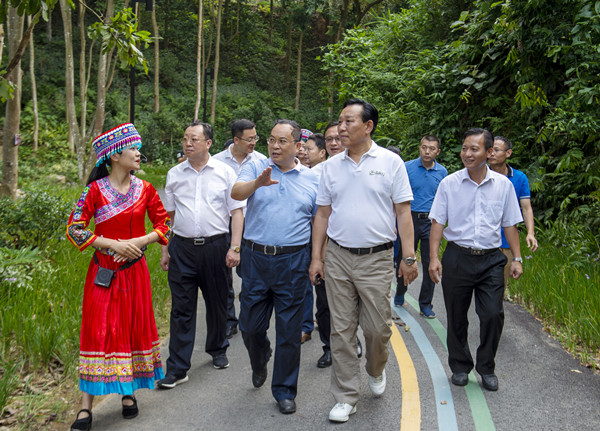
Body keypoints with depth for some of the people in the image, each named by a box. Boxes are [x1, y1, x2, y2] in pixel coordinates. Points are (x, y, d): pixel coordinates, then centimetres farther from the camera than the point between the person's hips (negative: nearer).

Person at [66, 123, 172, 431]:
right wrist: (113, 244, -17)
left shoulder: (144, 189, 2)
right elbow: (74, 230, -9)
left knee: (134, 329, 9)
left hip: (134, 270, 3)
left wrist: (139, 242, -10)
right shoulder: (95, 189, -7)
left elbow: (164, 225, 6)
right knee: (99, 332, -2)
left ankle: (128, 392, 26)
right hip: (103, 272, -3)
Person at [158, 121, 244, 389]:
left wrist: (234, 247, -8)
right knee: (181, 309, -1)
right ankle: (177, 369, 4)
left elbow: (236, 211, 1)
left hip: (215, 246, -1)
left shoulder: (225, 172, 2)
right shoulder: (174, 174, 9)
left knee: (216, 303, 12)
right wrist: (165, 250, 9)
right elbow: (168, 214, 13)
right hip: (182, 247, 1)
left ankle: (218, 350, 35)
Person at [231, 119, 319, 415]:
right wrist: (257, 183, -36)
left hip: (293, 261, 0)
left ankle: (284, 391, 22)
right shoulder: (256, 168, 4)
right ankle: (259, 363, 43)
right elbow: (236, 193, -16)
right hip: (255, 257, 1)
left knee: (289, 330, 5)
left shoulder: (312, 179, 7)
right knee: (250, 325, 10)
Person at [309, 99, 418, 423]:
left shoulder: (390, 162, -1)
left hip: (377, 259, -2)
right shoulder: (331, 166, 8)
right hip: (338, 257, 3)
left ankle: (376, 371, 37)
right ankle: (346, 398, 18)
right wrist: (316, 257, 5)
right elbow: (323, 214, 10)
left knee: (378, 327, 4)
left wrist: (409, 257, -7)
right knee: (341, 330, 6)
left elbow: (403, 212, -2)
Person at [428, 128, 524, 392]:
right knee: (456, 318, 7)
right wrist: (434, 257, -9)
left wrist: (517, 258, 5)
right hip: (457, 257, 0)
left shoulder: (503, 184, 4)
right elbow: (438, 222, 0)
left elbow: (509, 224, 10)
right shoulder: (449, 184, 0)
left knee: (493, 314, -6)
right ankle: (460, 366, 27)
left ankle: (486, 368, 16)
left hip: (491, 259, 1)